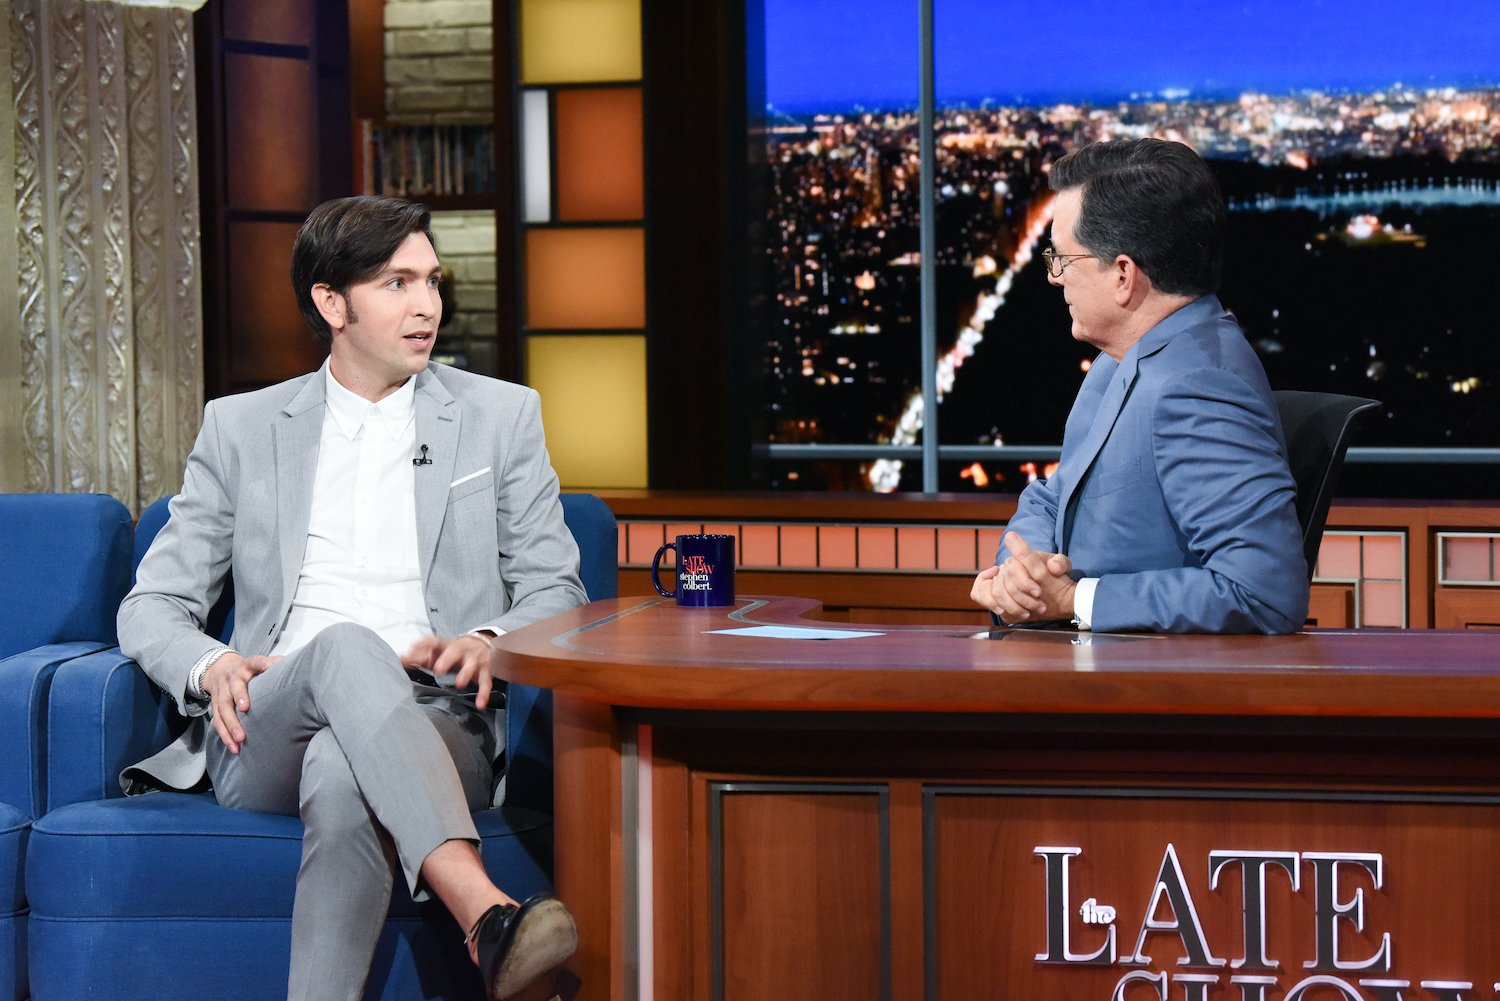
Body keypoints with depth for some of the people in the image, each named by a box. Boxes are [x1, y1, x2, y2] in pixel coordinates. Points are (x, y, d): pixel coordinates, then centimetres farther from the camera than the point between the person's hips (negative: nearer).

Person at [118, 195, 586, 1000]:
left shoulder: (500, 416, 17)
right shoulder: (239, 427, 18)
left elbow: (554, 589, 14)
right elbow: (152, 605, 16)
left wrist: (487, 640, -10)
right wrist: (209, 666, -9)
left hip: (430, 729, 0)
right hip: (265, 736, 0)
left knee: (344, 776, -39)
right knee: (347, 646, -37)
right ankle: (487, 917, -55)